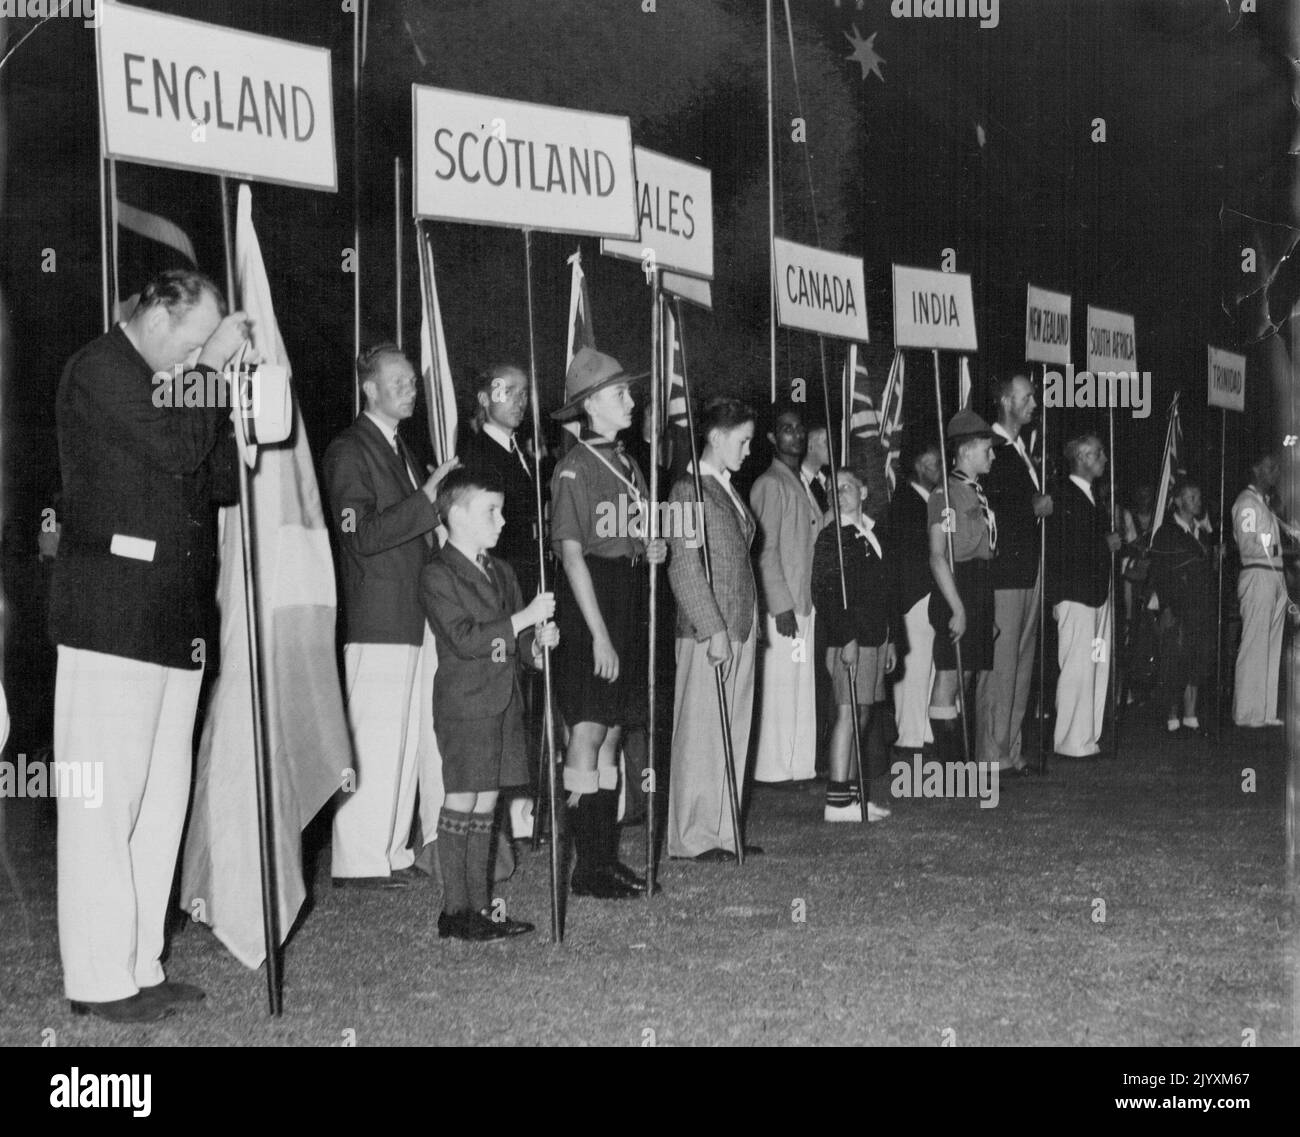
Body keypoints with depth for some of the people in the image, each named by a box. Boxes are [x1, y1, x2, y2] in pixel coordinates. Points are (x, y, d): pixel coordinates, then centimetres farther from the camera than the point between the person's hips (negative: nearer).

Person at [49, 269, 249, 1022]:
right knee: (105, 801, -5)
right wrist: (215, 373, -7)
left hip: (175, 622, 9)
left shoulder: (170, 384, 18)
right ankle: (99, 980, 0)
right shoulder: (101, 369, -7)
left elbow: (221, 479, 14)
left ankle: (141, 966, 16)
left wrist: (221, 388, 4)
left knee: (162, 800, 9)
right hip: (114, 620, -9)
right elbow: (176, 450, -18)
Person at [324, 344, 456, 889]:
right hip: (379, 622, -9)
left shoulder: (400, 449, 21)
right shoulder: (349, 450, -7)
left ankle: (393, 851, 16)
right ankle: (360, 860, -1)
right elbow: (362, 536, -18)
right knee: (377, 742, -7)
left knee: (424, 738, 9)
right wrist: (426, 499, -20)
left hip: (419, 617, 9)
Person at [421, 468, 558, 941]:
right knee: (461, 801, -4)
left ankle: (479, 906, 14)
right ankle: (454, 911, 2)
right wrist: (525, 617, -18)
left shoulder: (501, 571, 17)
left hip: (504, 702, 7)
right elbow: (465, 639, -19)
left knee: (486, 802, 9)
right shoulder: (437, 576, -8)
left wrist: (538, 642, -1)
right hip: (464, 705, -7)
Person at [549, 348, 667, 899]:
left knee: (612, 734, 10)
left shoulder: (626, 464, 13)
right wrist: (599, 635, -18)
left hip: (627, 604, 8)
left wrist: (651, 550, 0)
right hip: (589, 607, -8)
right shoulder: (574, 469, -12)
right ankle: (587, 866, -2)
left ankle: (608, 857, 15)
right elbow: (572, 555, -15)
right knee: (588, 732, -6)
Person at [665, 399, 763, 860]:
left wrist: (747, 625, 14)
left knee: (734, 732, 10)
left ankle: (723, 830, 17)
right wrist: (714, 631, -18)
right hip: (707, 631, -8)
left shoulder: (728, 488, 17)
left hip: (741, 627, 8)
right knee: (701, 733, -2)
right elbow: (685, 568, -14)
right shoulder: (690, 489, -9)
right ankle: (692, 837, 4)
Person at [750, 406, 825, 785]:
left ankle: (799, 764, 14)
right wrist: (781, 605, -17)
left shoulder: (804, 485, 17)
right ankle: (775, 767, 0)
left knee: (803, 686, 9)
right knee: (780, 685, -6)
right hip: (782, 604, -8)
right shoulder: (770, 485, -9)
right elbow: (766, 551, -13)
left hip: (806, 602, 8)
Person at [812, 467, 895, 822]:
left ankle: (852, 792, 17)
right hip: (850, 641, -8)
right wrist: (847, 639, -21)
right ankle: (838, 801, -10)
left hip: (875, 638, 8)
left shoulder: (872, 536, 17)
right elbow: (825, 593, -15)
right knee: (848, 712, -10)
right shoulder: (831, 538, -8)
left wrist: (890, 640, 19)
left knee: (862, 716, 10)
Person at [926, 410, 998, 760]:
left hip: (980, 590, 9)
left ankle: (959, 761, 16)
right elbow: (938, 558, -16)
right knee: (948, 678, -6)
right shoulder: (946, 494, -10)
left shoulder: (977, 492, 16)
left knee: (966, 678, 11)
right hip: (955, 590, -9)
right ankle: (948, 769, -5)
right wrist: (958, 609, -20)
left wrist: (986, 610, 18)